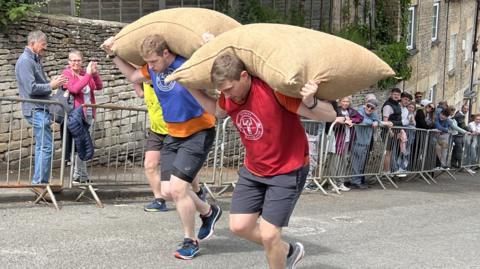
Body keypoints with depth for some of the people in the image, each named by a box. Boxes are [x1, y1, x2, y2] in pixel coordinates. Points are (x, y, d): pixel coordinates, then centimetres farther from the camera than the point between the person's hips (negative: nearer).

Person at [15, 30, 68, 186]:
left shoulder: (36, 60, 17)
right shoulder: (25, 61, -12)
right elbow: (31, 88, -20)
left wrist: (53, 82, 5)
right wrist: (51, 86, -11)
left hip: (42, 109, 10)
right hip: (36, 110, -10)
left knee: (42, 147, 12)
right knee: (46, 147, -11)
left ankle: (38, 183, 18)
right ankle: (40, 183, -6)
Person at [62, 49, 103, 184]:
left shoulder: (85, 73, 13)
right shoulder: (66, 74, -4)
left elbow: (99, 87, 7)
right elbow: (74, 89, -22)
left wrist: (95, 73, -8)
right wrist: (88, 74, -24)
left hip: (89, 114, 7)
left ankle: (77, 176, 20)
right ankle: (83, 177, 0)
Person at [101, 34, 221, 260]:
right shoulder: (153, 69, -1)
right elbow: (133, 76, 18)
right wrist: (113, 55, 12)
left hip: (198, 133, -7)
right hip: (173, 135, 8)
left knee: (177, 188, -14)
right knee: (170, 189, 5)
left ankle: (190, 241, 7)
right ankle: (208, 212, 32)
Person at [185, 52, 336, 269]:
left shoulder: (274, 90, -28)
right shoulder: (229, 96, -7)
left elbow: (330, 116, -27)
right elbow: (217, 110, 20)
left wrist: (310, 102, -49)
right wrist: (192, 88, 8)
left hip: (288, 171, -7)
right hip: (253, 170, 7)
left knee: (268, 234, -10)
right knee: (238, 226, 5)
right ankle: (288, 251, 30)